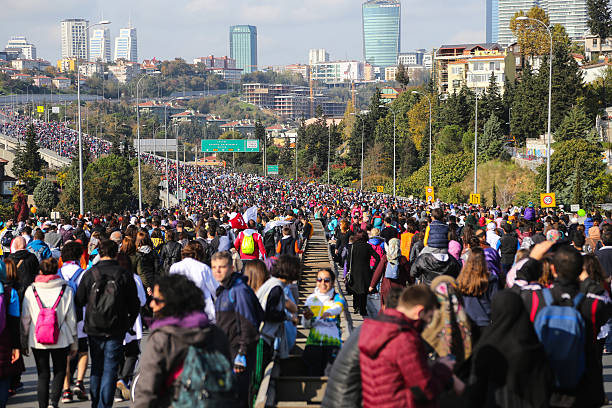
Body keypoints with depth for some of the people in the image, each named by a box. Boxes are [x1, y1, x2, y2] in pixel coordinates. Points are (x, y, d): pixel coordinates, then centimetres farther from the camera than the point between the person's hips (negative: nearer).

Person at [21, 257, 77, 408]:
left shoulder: (31, 290, -1)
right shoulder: (66, 290, -3)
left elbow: (25, 318, 2)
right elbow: (71, 318, 0)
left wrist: (24, 341, 12)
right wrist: (74, 343, 8)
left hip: (37, 340, 1)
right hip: (61, 339, -1)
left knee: (43, 375, 10)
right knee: (60, 372, 12)